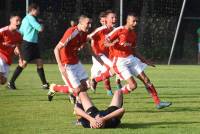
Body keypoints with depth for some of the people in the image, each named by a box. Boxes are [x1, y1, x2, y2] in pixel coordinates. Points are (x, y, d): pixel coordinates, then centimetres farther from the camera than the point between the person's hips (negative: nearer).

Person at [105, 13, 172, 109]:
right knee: (133, 85, -16)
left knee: (146, 80, 1)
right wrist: (113, 44, -33)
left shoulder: (133, 34, 11)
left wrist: (145, 61, 19)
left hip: (131, 59, 7)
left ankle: (158, 102, 5)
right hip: (120, 61, -7)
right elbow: (106, 41, -11)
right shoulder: (119, 30, -10)